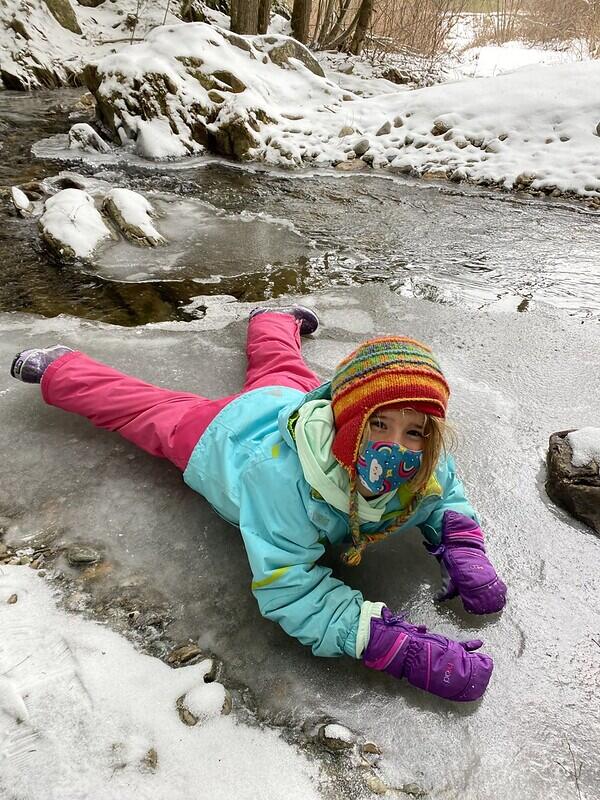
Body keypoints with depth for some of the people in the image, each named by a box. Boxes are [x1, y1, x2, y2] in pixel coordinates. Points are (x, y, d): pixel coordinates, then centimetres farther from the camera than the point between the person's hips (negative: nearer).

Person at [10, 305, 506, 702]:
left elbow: (445, 498, -9)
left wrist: (465, 552, -28)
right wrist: (401, 648, -54)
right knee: (142, 405, 21)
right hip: (221, 434, -3)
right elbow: (289, 589, -45)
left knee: (282, 370, 37)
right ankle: (58, 368, 49)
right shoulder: (282, 472, -50)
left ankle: (273, 320, 69)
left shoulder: (425, 469, -33)